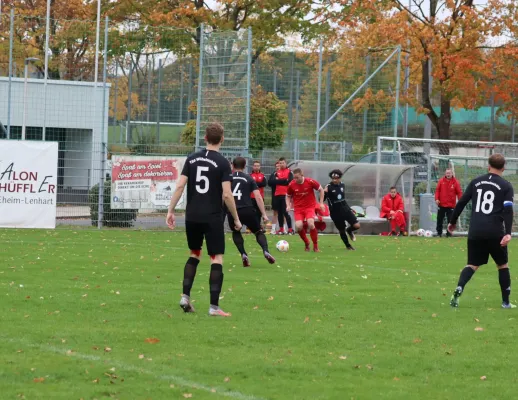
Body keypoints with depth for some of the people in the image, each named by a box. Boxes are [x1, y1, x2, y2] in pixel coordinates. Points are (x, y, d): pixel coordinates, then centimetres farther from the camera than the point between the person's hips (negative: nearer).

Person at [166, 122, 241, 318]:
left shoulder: (192, 159, 5)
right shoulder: (222, 163, -8)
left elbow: (180, 186, 0)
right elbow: (227, 194, -12)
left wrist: (171, 210, 6)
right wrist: (236, 219, -2)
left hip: (192, 217, 5)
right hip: (212, 218, -5)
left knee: (195, 254, 22)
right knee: (217, 259, 0)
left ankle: (185, 296, 12)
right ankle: (214, 306, -5)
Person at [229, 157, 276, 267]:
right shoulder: (249, 179, 8)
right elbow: (258, 197, 1)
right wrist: (264, 214, 3)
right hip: (247, 211, -1)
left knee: (236, 233, 27)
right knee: (258, 232, 18)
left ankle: (243, 254, 7)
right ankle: (266, 251, -7)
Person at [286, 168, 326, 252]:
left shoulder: (310, 182, -12)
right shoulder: (291, 185, -6)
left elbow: (321, 190, 3)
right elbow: (288, 196, 12)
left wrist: (321, 203, -1)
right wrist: (288, 205, -6)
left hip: (310, 207, -2)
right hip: (298, 208, 2)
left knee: (311, 224, -24)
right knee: (299, 226, -20)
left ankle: (315, 246, -3)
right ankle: (306, 243, 9)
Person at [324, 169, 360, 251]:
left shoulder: (342, 185, 3)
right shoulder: (329, 187, -14)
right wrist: (324, 193, -37)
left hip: (345, 209, 4)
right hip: (335, 212, -4)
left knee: (357, 225, -8)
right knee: (342, 230, 8)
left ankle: (349, 231, 27)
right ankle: (348, 246, 32)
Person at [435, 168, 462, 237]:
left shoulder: (455, 182, -4)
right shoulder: (441, 181, 1)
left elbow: (459, 192, -3)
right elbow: (437, 190, 2)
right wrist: (437, 199, -11)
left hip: (451, 205, -2)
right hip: (441, 204, 2)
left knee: (450, 220, -2)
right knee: (439, 219, 9)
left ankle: (449, 233, 5)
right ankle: (439, 233, 20)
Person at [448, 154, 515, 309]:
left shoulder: (476, 182, 11)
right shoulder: (506, 186, 1)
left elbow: (461, 202, 10)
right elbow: (508, 210, -11)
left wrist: (453, 222, 22)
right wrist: (508, 233, -17)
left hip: (475, 232, 3)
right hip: (495, 232, -3)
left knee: (473, 264, 10)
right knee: (502, 265, 14)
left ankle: (458, 289, -18)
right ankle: (506, 302, 16)